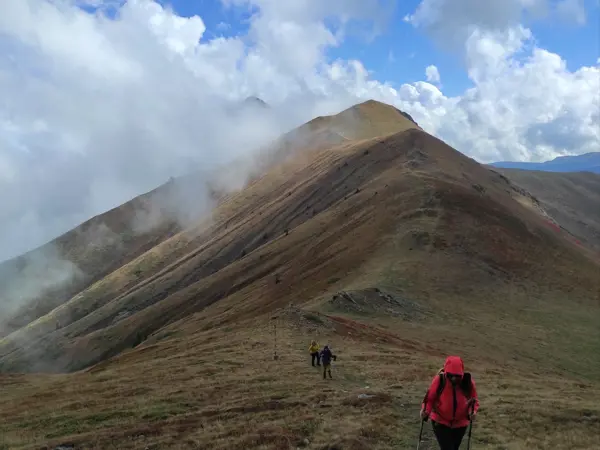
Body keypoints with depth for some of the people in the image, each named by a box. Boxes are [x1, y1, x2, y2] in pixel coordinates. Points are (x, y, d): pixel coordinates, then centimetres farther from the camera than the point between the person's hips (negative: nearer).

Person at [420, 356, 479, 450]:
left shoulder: (468, 382, -17)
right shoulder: (439, 380, -23)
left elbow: (474, 400, -2)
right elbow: (430, 398, -12)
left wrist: (473, 411, -22)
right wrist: (425, 411, -29)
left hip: (460, 423, 3)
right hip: (440, 422, -3)